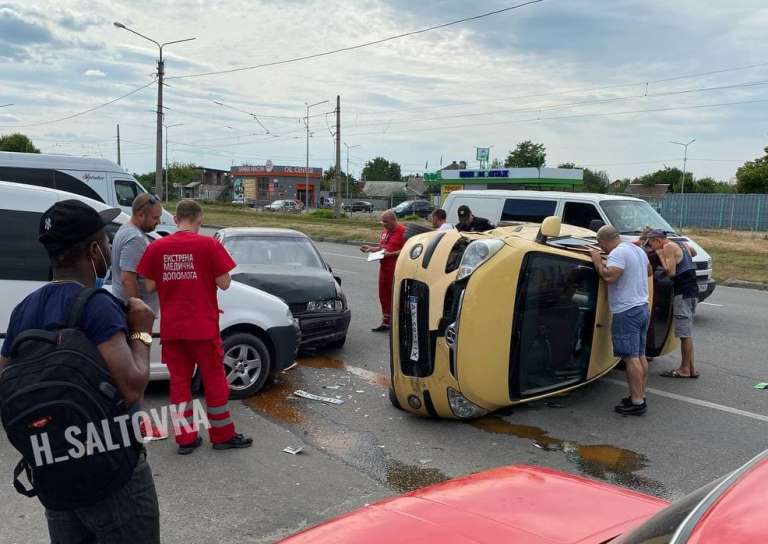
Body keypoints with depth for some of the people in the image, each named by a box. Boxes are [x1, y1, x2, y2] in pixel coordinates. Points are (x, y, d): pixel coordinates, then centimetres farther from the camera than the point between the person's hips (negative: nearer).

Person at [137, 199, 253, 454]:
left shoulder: (156, 247, -1)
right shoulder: (209, 245, -10)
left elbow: (150, 286, 1)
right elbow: (224, 283, -9)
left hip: (171, 328, 3)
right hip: (203, 326, -3)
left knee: (179, 380, 12)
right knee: (214, 379, 10)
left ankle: (185, 438, 17)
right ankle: (223, 435, 19)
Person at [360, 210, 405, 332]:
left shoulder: (402, 232, -11)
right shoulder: (385, 231, 16)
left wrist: (390, 254, -21)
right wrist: (370, 248, 9)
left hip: (395, 269, -8)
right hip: (384, 267, 8)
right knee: (383, 295, 13)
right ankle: (386, 323, 24)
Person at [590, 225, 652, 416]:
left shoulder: (618, 253, -15)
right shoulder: (638, 250, 14)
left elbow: (609, 277, -27)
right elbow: (648, 271, 30)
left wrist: (598, 262, -13)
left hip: (626, 312, -10)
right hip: (643, 308, 10)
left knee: (631, 357, -7)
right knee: (640, 355, 14)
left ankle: (637, 402, -6)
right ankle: (640, 396, 20)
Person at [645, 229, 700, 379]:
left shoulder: (669, 247, -10)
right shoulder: (682, 245, 17)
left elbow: (670, 272, -18)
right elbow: (694, 253, 39)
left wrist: (660, 255, -10)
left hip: (683, 293, -9)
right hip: (691, 292, 9)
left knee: (684, 333, -4)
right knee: (687, 333, 14)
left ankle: (685, 369, 2)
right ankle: (690, 368, 17)